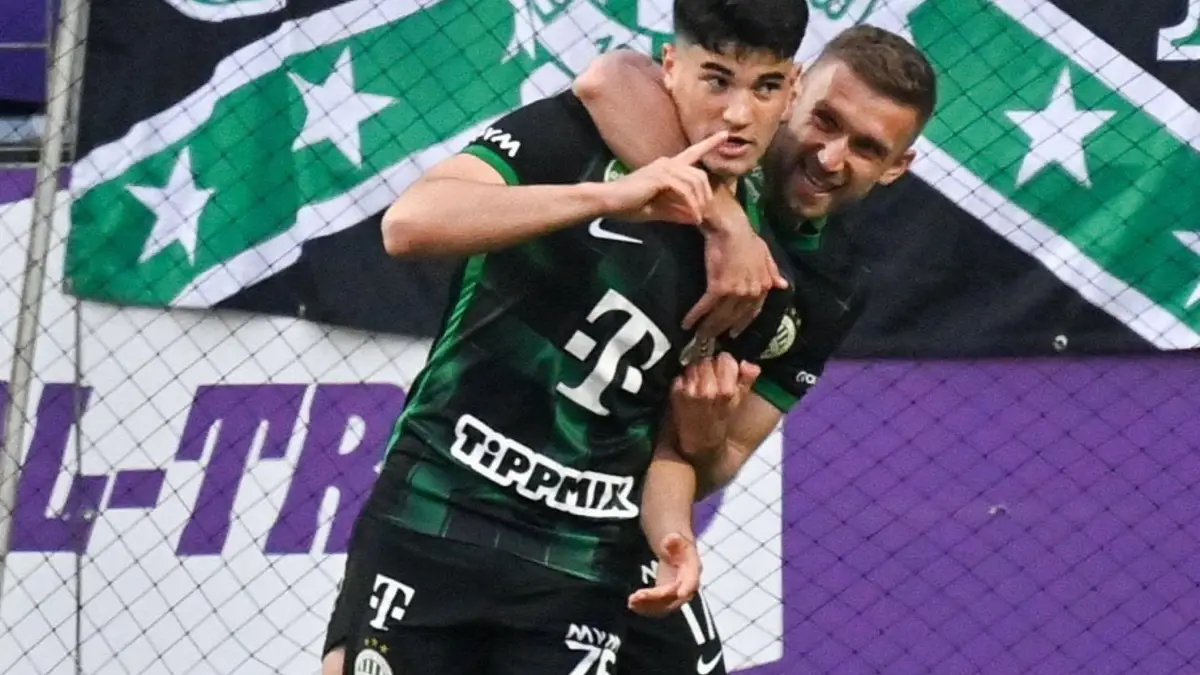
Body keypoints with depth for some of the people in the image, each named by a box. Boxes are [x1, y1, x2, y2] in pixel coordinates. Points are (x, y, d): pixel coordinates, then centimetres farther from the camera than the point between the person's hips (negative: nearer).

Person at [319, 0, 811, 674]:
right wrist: (607, 196, -32)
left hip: (579, 566, 3)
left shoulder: (761, 265, 5)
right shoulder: (569, 135, -9)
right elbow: (410, 223, -25)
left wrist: (670, 535, -10)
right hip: (430, 519, -3)